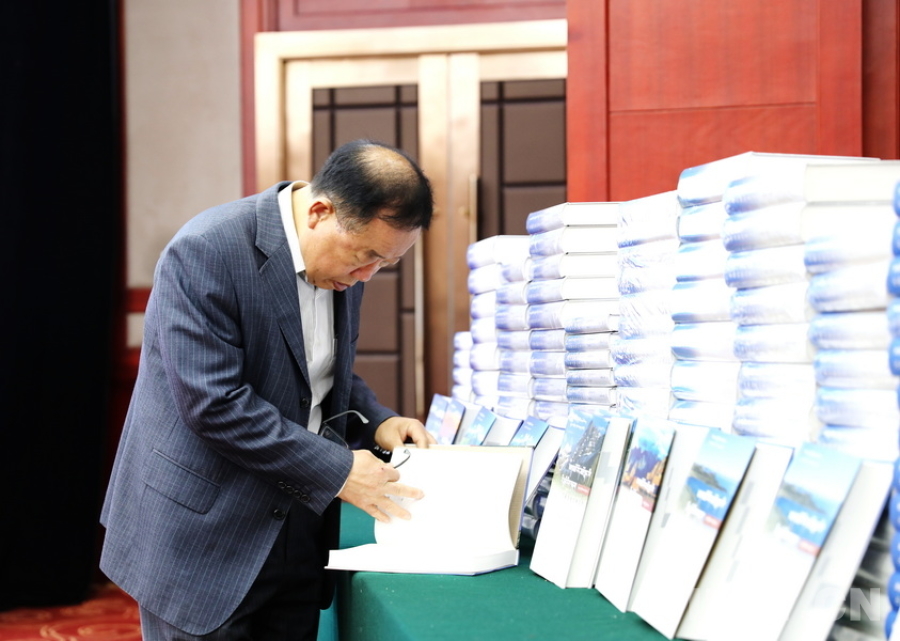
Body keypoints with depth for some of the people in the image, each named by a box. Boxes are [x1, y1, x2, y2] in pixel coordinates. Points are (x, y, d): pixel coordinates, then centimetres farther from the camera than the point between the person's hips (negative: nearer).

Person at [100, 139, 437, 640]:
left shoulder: (344, 262, 4)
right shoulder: (206, 252, -20)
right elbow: (213, 404, -24)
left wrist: (375, 421, -1)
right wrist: (336, 471, -21)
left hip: (300, 537, 7)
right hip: (204, 539, -7)